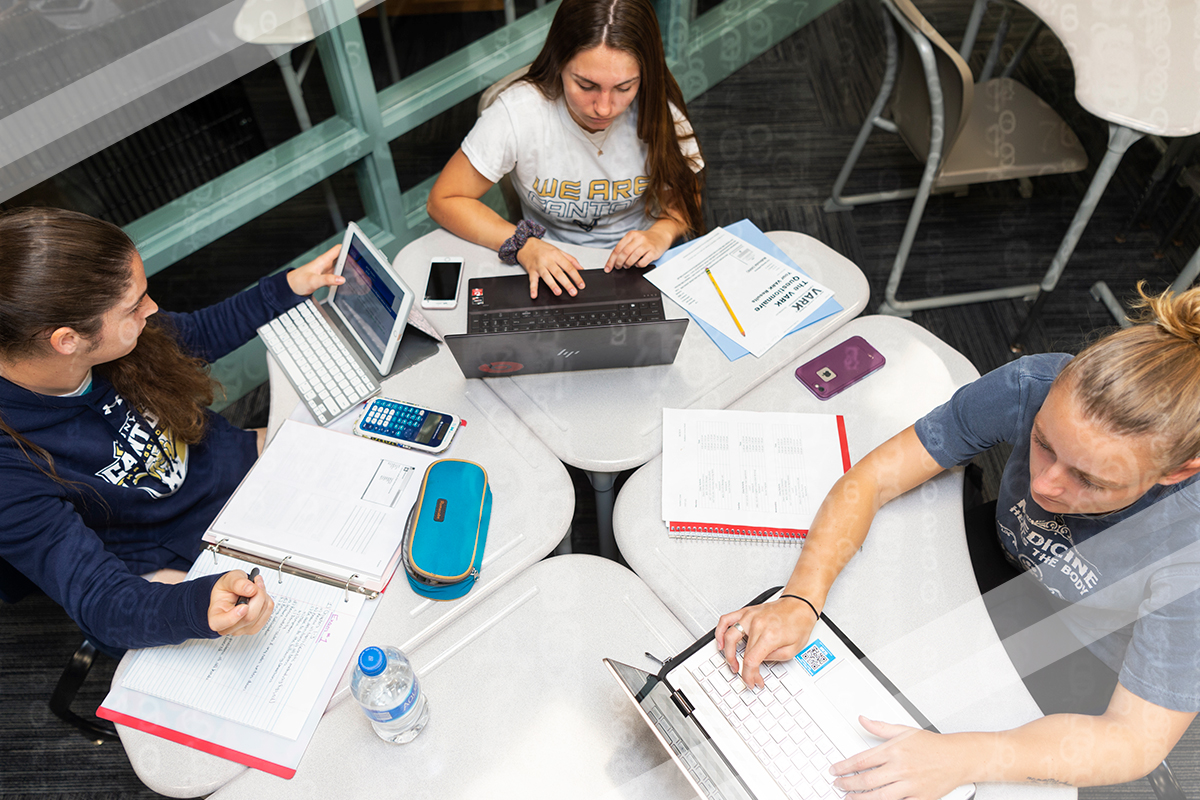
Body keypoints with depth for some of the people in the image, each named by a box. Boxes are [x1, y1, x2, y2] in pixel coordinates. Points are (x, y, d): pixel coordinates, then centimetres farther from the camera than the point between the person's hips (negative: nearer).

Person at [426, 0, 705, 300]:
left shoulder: (659, 114, -13)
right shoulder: (516, 114, -20)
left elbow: (686, 195, 4)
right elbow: (444, 201, -11)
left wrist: (662, 233, -18)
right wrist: (522, 244, -25)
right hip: (555, 272, 1)